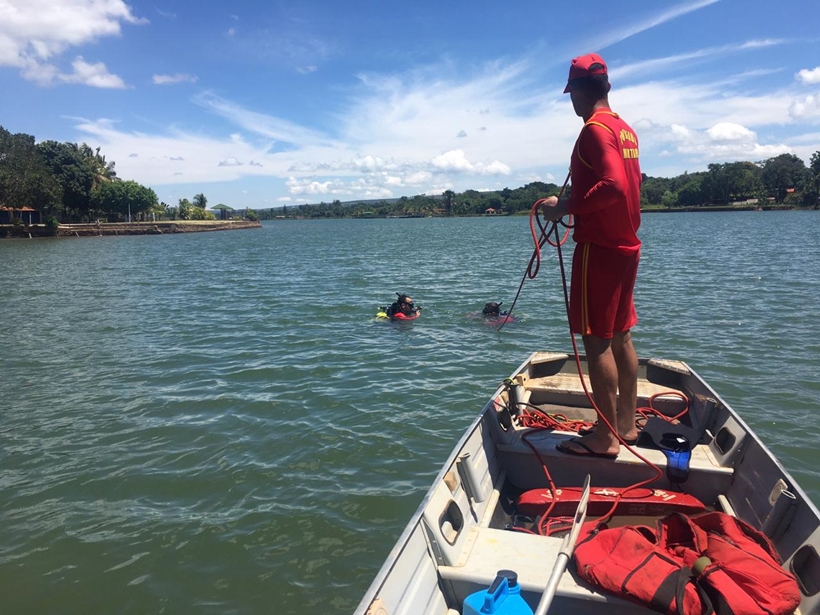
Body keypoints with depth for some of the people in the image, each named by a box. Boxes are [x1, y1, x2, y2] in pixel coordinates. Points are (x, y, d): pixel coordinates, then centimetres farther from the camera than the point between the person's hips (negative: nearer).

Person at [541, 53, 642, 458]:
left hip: (599, 246, -9)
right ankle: (626, 424, 23)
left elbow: (614, 185, -25)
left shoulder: (595, 129, -13)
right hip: (626, 243, 9)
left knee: (596, 339, -5)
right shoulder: (625, 129, 15)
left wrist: (566, 207, -16)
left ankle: (606, 437, 2)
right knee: (620, 336, 14)